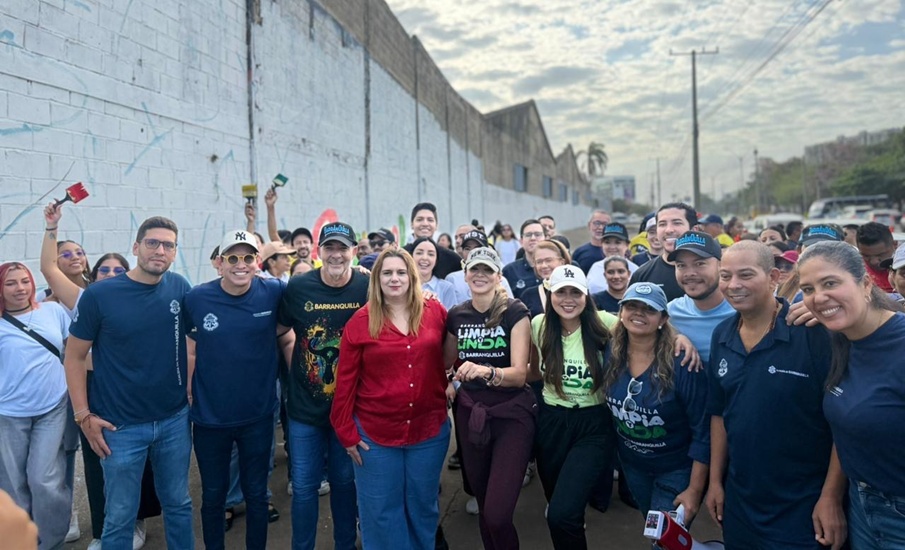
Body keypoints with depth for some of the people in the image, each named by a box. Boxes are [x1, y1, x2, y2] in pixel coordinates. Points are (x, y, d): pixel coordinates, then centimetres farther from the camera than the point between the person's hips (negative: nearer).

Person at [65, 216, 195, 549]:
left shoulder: (180, 288, -3)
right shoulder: (99, 295, -11)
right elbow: (74, 356, -4)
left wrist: (192, 390, 3)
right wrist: (83, 415, -7)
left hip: (175, 419, 3)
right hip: (121, 426, -2)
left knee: (178, 504, 17)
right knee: (120, 515, 11)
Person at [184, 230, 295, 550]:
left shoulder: (273, 293, -10)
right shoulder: (196, 299, -9)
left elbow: (287, 341, 3)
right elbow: (191, 352, 0)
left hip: (258, 416, 0)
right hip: (209, 416, 0)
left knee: (256, 494, 15)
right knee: (213, 495, 17)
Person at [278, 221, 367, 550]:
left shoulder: (369, 288, -10)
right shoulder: (297, 287, -7)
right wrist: (294, 371, 4)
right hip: (305, 406, 0)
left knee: (345, 482, 16)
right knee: (303, 486, 9)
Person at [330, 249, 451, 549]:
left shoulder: (435, 312, -4)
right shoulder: (360, 321, -7)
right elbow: (345, 381, -4)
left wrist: (452, 381, 4)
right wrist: (346, 432, -4)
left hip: (429, 430, 2)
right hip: (375, 433, -1)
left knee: (423, 508, 19)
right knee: (381, 513, 12)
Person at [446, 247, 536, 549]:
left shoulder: (515, 312, -12)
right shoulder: (456, 315, 2)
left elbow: (519, 374, -20)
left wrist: (486, 371, -36)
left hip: (511, 414, -4)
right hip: (470, 414, 5)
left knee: (497, 515, -10)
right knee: (483, 506, 17)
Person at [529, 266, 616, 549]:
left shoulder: (604, 324, -13)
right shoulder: (539, 325, -3)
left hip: (593, 425, -3)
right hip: (551, 422, 4)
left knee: (562, 515, -16)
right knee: (557, 507, 18)